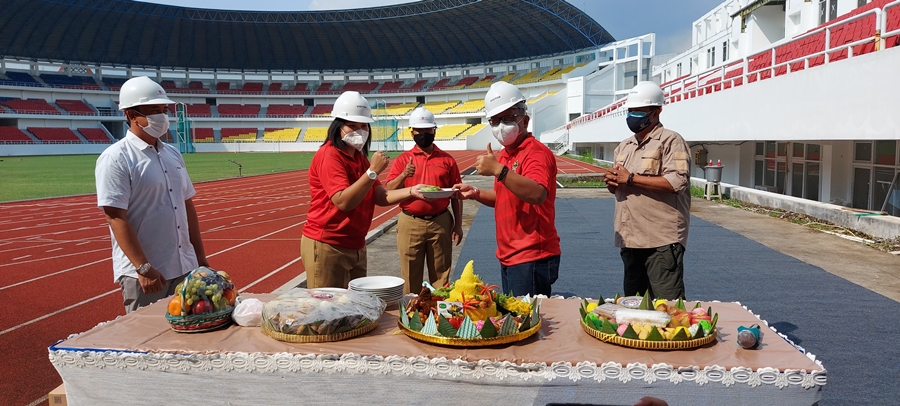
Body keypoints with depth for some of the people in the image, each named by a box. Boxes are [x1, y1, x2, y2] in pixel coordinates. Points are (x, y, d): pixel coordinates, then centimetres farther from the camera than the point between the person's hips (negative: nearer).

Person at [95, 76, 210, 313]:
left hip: (185, 269, 7)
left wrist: (200, 256, 14)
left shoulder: (173, 154, 12)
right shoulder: (116, 159, -10)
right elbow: (116, 218, -16)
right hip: (143, 274, -7)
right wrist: (144, 268, -21)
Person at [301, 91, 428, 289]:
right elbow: (343, 202, -26)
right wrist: (373, 171, -28)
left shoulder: (360, 158, 12)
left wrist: (411, 191, -11)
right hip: (327, 246, -9)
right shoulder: (329, 155, -16)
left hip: (355, 247, 9)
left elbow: (381, 196, 5)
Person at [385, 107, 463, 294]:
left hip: (440, 223, 1)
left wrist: (458, 225, 2)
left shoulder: (447, 160, 6)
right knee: (411, 277, 7)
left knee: (441, 276, 8)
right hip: (410, 224, 0)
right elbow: (388, 191, -4)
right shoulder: (403, 159, 4)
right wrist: (403, 175, -21)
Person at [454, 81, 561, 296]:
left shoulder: (536, 153, -15)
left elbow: (537, 195, -33)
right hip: (509, 257, 9)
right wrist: (476, 193, 10)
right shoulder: (505, 154, 14)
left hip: (532, 259, -9)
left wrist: (498, 170, -38)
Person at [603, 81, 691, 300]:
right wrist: (612, 181, 0)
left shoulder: (671, 141, -7)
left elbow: (677, 182, -21)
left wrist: (630, 178, -16)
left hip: (662, 240, -8)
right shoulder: (624, 146, 17)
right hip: (629, 239, 8)